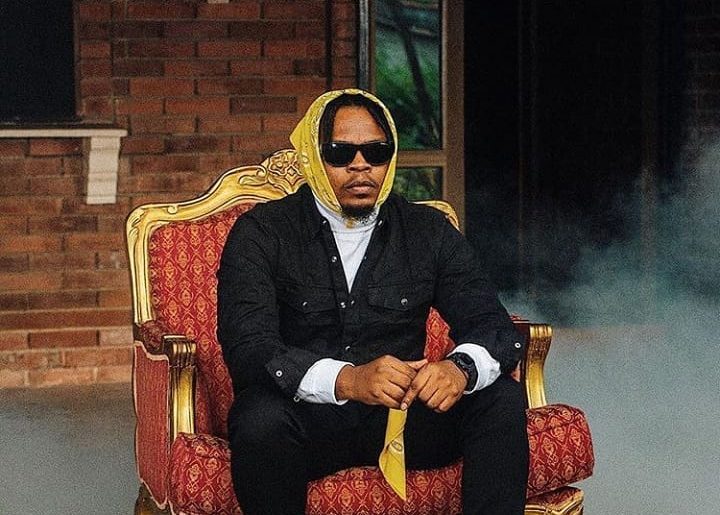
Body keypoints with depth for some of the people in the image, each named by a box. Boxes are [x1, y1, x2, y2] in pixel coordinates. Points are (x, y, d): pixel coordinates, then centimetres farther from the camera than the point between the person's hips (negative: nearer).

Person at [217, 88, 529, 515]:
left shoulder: (430, 232, 7)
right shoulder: (261, 234, -3)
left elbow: (496, 328, 0)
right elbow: (247, 347, -17)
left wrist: (461, 368, -27)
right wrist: (345, 380, -35)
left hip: (403, 413, 3)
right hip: (305, 416, -2)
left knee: (503, 397, -21)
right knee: (261, 418, -35)